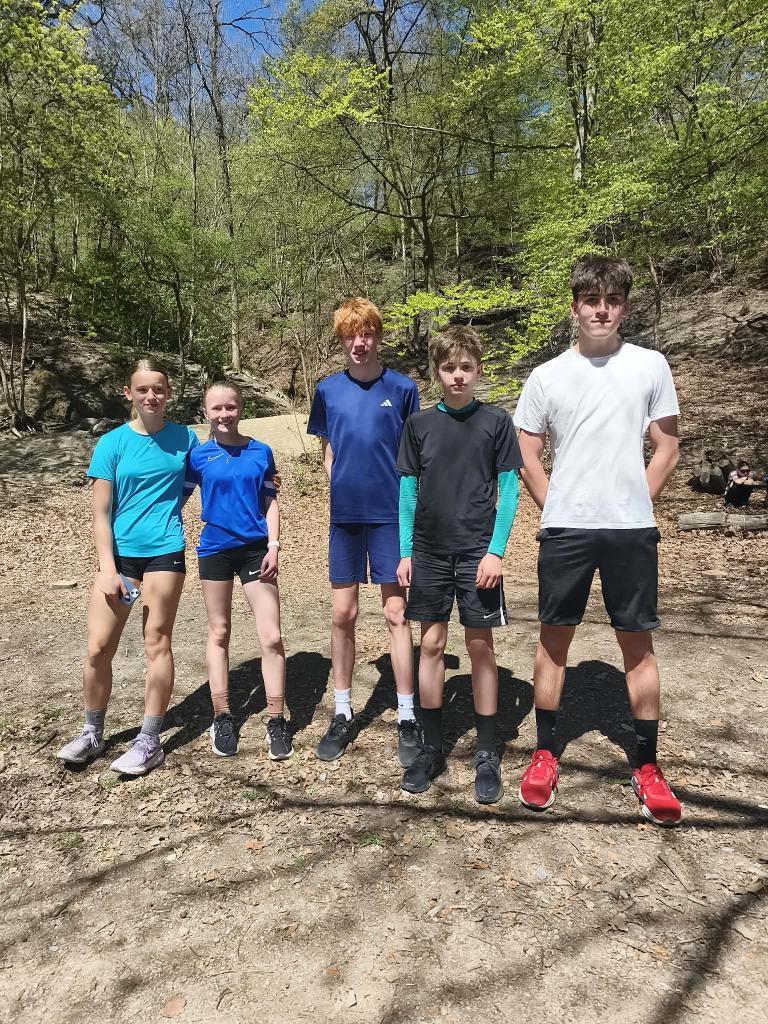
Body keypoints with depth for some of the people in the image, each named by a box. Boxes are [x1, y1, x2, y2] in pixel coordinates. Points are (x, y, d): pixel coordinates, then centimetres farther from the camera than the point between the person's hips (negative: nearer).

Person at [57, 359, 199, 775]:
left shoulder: (183, 438, 2)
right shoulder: (112, 443, -1)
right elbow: (100, 513, -3)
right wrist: (107, 569, -9)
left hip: (164, 551, -1)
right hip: (119, 552, 1)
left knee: (157, 642, 3)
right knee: (98, 647, 2)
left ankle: (149, 741, 14)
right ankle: (93, 733, 24)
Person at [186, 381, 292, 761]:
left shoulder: (260, 452, 1)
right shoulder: (198, 455, -1)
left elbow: (270, 502, 3)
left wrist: (273, 546, -5)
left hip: (255, 549, 0)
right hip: (215, 549, 0)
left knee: (271, 637, -4)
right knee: (219, 632, 11)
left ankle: (276, 722, 9)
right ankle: (222, 718, 23)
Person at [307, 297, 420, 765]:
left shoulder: (402, 388, -1)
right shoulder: (328, 391, 4)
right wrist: (344, 486, 4)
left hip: (390, 514, -2)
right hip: (344, 515, 3)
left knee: (396, 613, 2)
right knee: (343, 614, 8)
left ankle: (407, 719, 14)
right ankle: (343, 714, 23)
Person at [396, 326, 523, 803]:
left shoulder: (497, 422, -1)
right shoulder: (419, 424, 4)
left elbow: (509, 490, -2)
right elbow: (408, 491, 6)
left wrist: (496, 551, -10)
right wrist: (405, 553, 2)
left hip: (478, 553, -2)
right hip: (429, 553, 2)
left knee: (481, 647, 5)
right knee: (432, 644, 8)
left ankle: (487, 754, 18)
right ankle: (433, 748, 21)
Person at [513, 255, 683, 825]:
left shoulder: (650, 367, 4)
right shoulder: (547, 377, 4)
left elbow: (667, 447, 7)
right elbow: (528, 455, 8)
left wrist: (636, 503, 1)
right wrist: (556, 509, 2)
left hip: (632, 530, 0)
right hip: (564, 530, 0)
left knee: (638, 641, 7)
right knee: (555, 637, 7)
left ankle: (647, 767, 22)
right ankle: (545, 755, 22)